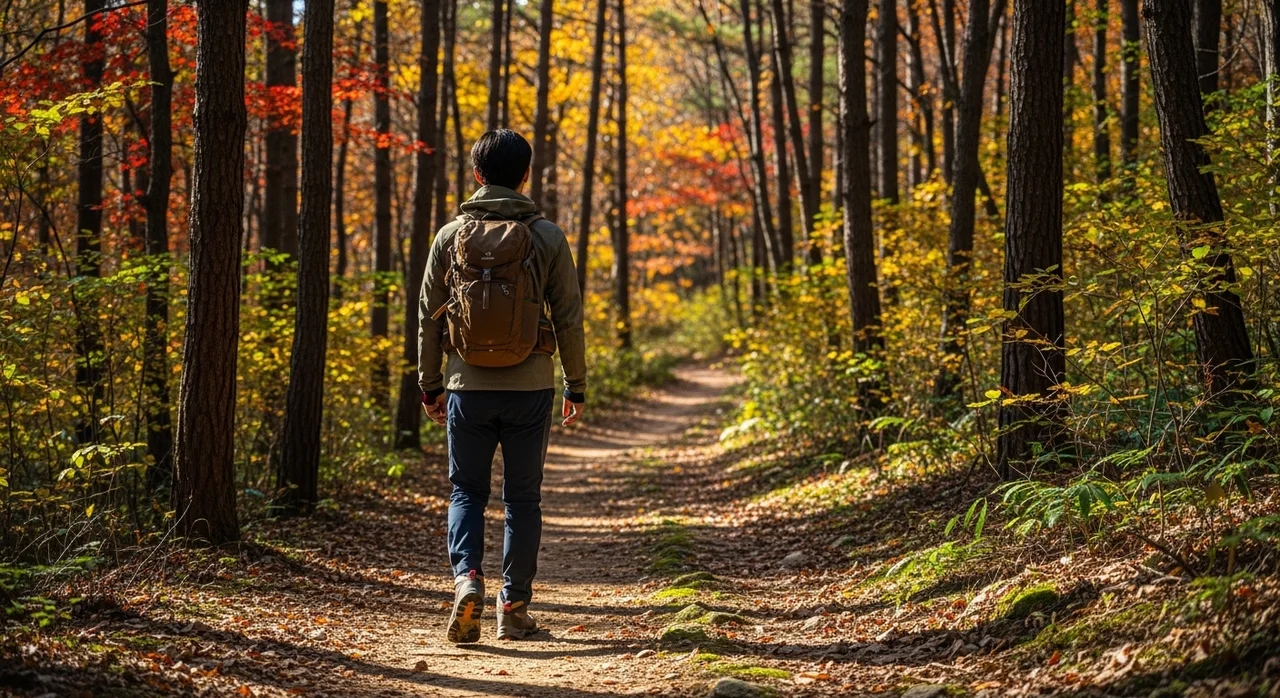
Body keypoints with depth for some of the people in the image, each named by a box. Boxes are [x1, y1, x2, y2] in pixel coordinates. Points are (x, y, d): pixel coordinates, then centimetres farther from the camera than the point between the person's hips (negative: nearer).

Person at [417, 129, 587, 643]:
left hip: (468, 386, 1)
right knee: (523, 497, 9)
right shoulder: (547, 237, -3)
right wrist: (577, 385, 8)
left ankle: (467, 576, -11)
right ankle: (514, 607, 12)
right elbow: (568, 317, -1)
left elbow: (428, 316, 4)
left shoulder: (451, 236, 0)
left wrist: (429, 385, 14)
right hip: (529, 388, 0)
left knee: (466, 490, 12)